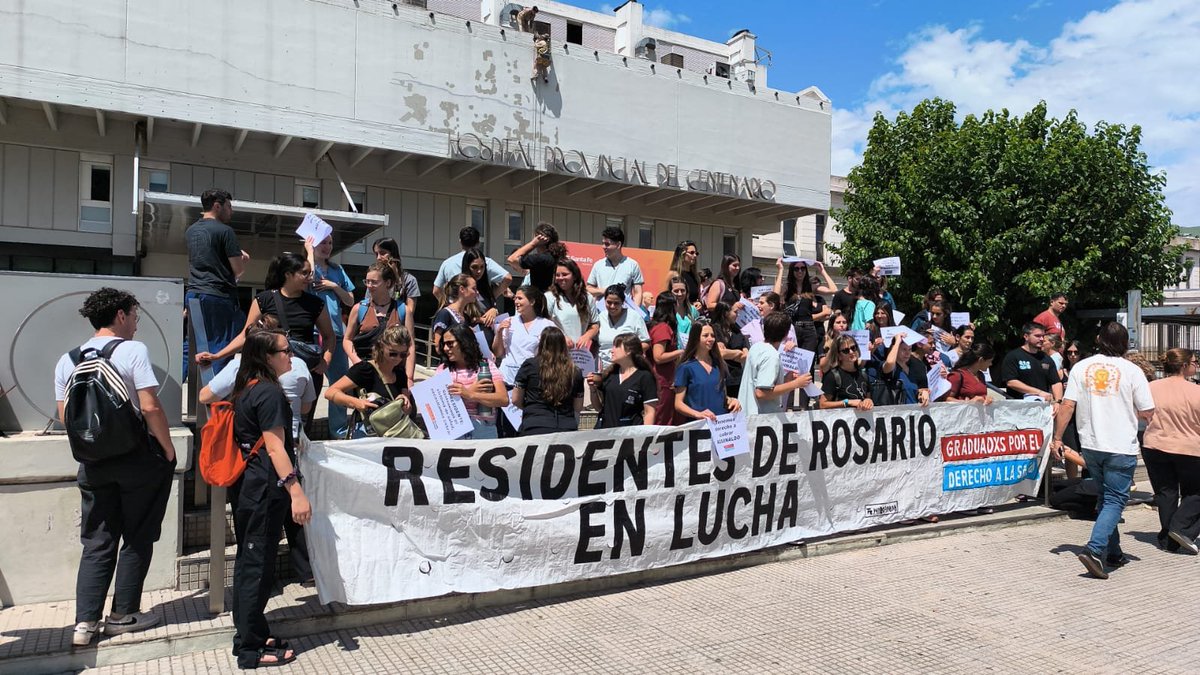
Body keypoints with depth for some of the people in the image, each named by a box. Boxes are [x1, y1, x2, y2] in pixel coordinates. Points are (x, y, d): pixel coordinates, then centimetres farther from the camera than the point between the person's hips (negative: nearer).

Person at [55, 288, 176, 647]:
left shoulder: (68, 360, 6)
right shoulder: (133, 350, -11)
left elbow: (65, 416, 7)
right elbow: (150, 407, -17)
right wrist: (168, 449, -7)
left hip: (93, 460, 5)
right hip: (137, 457, -5)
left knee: (97, 542, 12)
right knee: (137, 538, 9)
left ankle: (85, 621, 8)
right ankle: (123, 615, 15)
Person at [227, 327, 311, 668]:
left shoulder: (245, 390, 12)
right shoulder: (269, 392, -16)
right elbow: (275, 448, -22)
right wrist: (296, 492, -25)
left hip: (246, 486, 10)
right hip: (265, 490, -10)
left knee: (248, 562, 16)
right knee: (259, 566, -2)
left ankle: (248, 633, 28)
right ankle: (251, 649, 8)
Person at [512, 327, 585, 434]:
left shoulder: (530, 365, -1)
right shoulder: (574, 371, 4)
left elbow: (515, 400, 5)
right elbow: (578, 407, 12)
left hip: (535, 429, -2)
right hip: (567, 429, 2)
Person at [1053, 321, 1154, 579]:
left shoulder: (1082, 367, 0)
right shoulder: (1131, 371, -7)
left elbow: (1067, 405, -5)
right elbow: (1147, 413, -5)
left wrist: (1057, 438, 1)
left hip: (1090, 446, 4)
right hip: (1121, 447, -4)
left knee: (1107, 497, 19)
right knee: (1115, 500, 1)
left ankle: (1113, 552, 27)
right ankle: (1094, 549, -15)